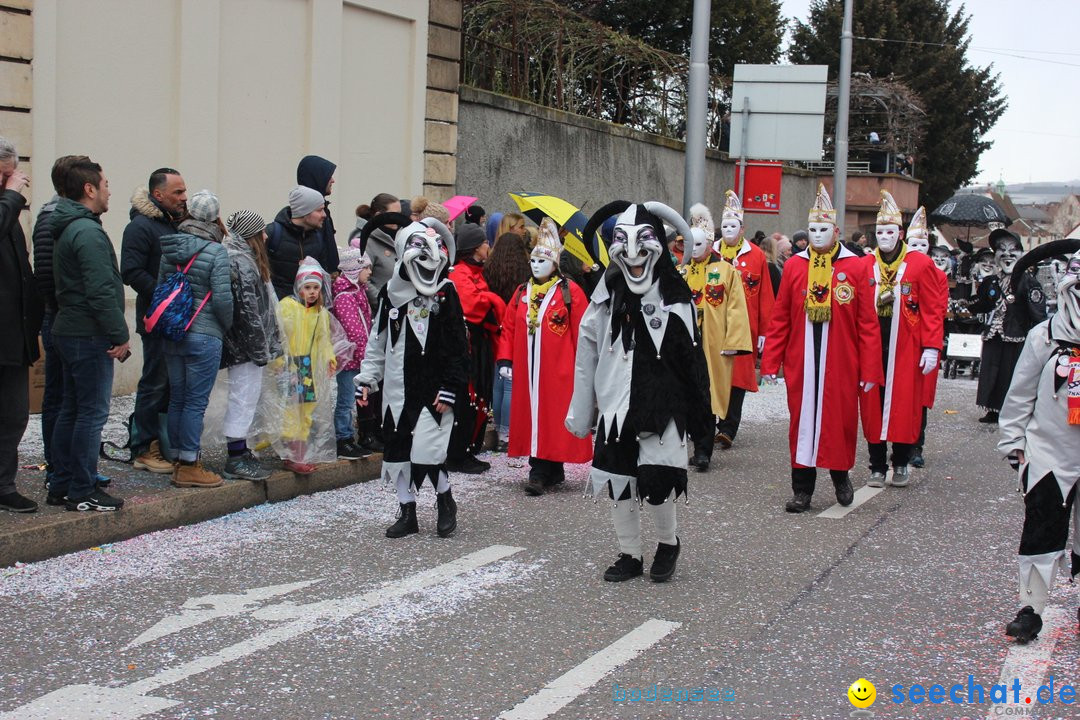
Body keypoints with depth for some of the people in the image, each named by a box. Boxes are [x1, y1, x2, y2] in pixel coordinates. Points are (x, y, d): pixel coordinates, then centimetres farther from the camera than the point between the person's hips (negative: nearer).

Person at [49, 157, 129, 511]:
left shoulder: (67, 229, 17)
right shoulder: (88, 231, -17)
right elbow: (101, 290, -22)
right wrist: (119, 335, -18)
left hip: (69, 332, 11)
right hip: (89, 336, -11)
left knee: (71, 411, 14)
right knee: (92, 412, -6)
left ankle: (62, 486, 20)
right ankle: (82, 492, -3)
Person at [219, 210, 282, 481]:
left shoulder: (242, 258, 16)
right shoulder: (242, 263, -17)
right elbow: (248, 310, -21)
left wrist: (269, 347, 19)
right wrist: (262, 350, -17)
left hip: (241, 344, 11)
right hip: (244, 345, -11)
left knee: (247, 397, 17)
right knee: (244, 396, -6)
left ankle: (240, 451, 25)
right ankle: (236, 460, -2)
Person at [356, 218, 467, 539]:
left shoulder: (446, 294, -3)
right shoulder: (390, 293, 7)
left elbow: (458, 347, -4)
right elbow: (377, 341, 14)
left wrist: (450, 388, -9)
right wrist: (367, 379, 9)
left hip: (433, 390, -4)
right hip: (397, 390, 4)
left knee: (427, 451, -12)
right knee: (397, 450, 7)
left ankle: (445, 502, 14)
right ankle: (407, 513, 21)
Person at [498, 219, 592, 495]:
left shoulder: (570, 292, -3)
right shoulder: (522, 293, 11)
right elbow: (508, 327, 12)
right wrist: (505, 360, 4)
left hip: (558, 369, -5)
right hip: (526, 368, 5)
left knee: (551, 415, -6)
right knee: (531, 414, 6)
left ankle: (540, 473, -6)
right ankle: (553, 471, 15)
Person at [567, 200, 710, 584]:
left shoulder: (675, 297, -2)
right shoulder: (607, 296, 6)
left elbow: (691, 357, 0)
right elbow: (587, 356, 8)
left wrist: (698, 409, -2)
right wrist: (580, 410, 7)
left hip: (663, 406, -3)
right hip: (616, 406, 4)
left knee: (657, 481, -10)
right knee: (618, 482, 7)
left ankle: (668, 542, 18)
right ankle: (629, 555, 23)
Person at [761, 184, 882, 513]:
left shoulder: (855, 268, -1)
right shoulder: (794, 266, 4)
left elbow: (867, 323, -1)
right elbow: (779, 320, 6)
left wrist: (869, 369, -4)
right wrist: (770, 363, 2)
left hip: (841, 364, -1)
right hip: (801, 364, 1)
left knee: (840, 419, 7)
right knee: (802, 421, 4)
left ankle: (841, 476, 32)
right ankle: (802, 489, 12)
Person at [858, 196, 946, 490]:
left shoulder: (920, 264, 0)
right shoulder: (863, 266, 5)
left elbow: (933, 309, -1)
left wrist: (931, 347, -7)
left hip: (906, 352, -2)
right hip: (871, 350, 2)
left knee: (905, 406, 2)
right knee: (873, 407, 3)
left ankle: (901, 465, 16)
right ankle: (877, 466, 13)